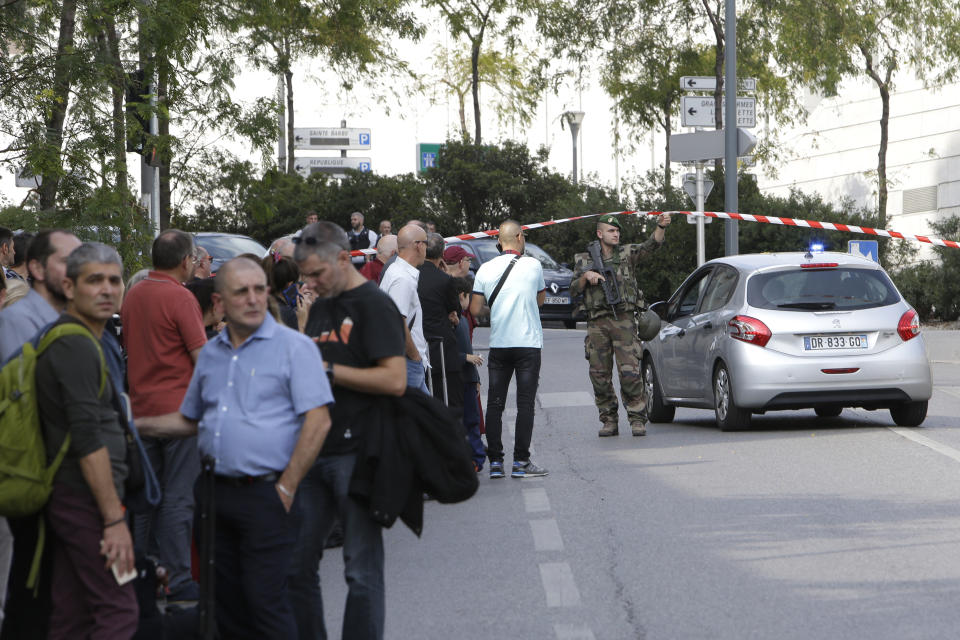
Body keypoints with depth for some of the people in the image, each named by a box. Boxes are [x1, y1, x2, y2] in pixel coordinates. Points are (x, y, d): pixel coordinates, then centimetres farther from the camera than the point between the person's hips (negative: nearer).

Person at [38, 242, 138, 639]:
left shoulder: (65, 339, 16)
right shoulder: (76, 346, -16)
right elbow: (88, 441, -22)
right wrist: (115, 518, -22)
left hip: (66, 498, 10)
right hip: (86, 499, -10)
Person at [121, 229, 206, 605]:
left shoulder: (133, 295, 8)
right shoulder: (180, 297, -14)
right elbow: (203, 357, -16)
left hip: (141, 405, 7)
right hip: (178, 405, -7)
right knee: (178, 497, -3)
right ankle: (177, 581, -1)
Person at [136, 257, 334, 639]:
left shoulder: (294, 347, -6)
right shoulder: (211, 354, 15)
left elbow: (318, 422, -12)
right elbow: (189, 420, 26)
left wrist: (286, 488, -14)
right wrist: (135, 425, 12)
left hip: (266, 495, -7)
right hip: (219, 492, 7)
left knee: (265, 601, -7)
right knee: (227, 603, 11)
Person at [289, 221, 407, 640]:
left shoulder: (374, 306, -8)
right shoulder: (320, 308, 18)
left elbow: (395, 380, -18)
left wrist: (327, 370, -16)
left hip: (357, 453, -8)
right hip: (314, 451, 8)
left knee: (362, 569, -2)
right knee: (296, 563, 9)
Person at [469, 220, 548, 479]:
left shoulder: (486, 269, 1)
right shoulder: (533, 265, -3)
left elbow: (475, 309, 2)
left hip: (498, 344, 2)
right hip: (528, 343, -2)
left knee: (495, 404, 6)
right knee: (525, 403, -1)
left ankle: (495, 462, 5)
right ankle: (520, 462, -3)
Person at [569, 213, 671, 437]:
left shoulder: (627, 254, 8)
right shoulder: (584, 260, 12)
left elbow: (651, 245, -7)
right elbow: (573, 291, 10)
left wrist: (661, 227, -26)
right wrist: (585, 277, -10)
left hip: (624, 320, -2)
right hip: (597, 323, 2)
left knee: (630, 372, -11)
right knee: (600, 375, 2)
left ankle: (637, 419, -5)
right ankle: (609, 421, 12)